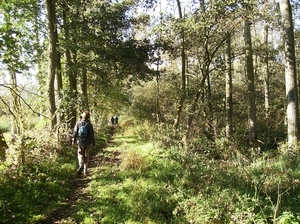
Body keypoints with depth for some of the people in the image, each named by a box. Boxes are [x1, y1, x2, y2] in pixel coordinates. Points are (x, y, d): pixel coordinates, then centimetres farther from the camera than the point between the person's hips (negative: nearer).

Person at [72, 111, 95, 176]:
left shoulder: (78, 123, -5)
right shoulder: (89, 124, -10)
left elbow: (75, 132, 0)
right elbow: (92, 134, -7)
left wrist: (74, 140, 11)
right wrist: (93, 143, 3)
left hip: (80, 142, 1)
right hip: (87, 142, -1)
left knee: (80, 154, 12)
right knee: (86, 156, 11)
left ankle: (81, 166, -16)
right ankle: (85, 170, 16)